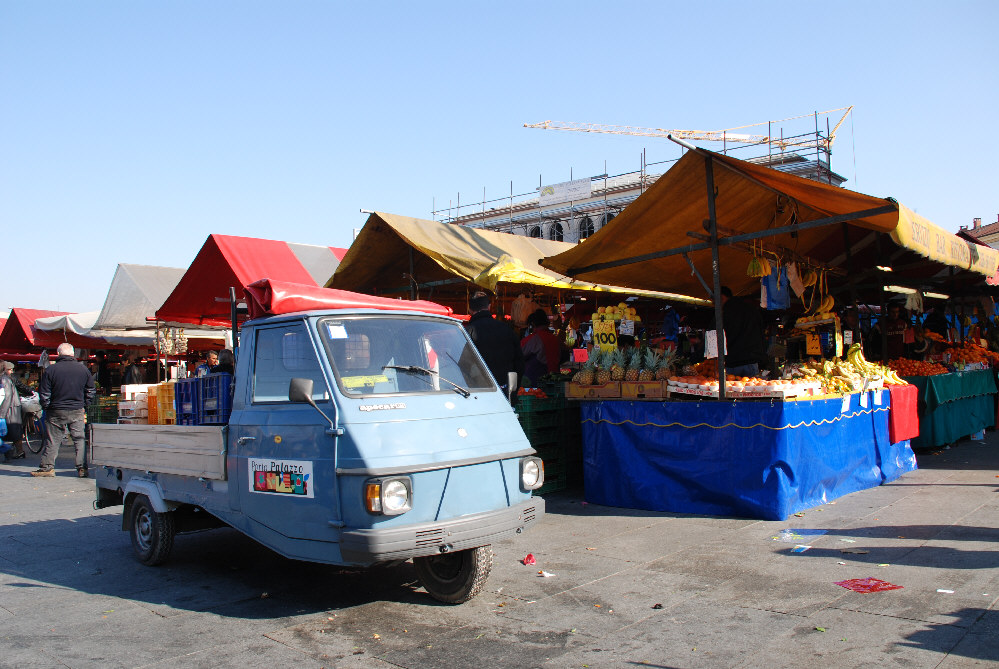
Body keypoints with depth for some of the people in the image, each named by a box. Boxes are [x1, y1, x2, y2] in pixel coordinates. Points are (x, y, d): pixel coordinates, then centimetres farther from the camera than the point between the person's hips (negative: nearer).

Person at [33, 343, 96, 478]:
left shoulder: (50, 370, -8)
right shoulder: (83, 369, -1)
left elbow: (44, 394, -5)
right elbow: (91, 392, 5)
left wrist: (46, 408, 8)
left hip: (56, 411, -1)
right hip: (77, 411, 1)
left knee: (52, 440, 8)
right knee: (79, 439, 7)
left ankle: (47, 467, 12)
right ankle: (82, 468, 4)